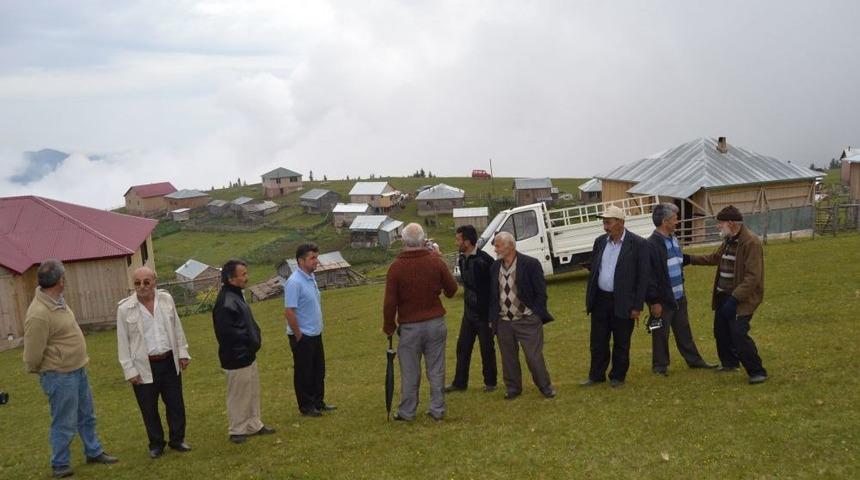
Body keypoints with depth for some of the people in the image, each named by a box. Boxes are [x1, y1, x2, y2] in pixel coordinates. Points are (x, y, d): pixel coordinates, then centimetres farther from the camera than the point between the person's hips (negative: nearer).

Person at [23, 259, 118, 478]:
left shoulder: (57, 300, 0)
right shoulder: (39, 314, -29)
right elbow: (32, 354, -20)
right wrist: (36, 371, -1)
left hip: (78, 370, 9)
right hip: (60, 376, -9)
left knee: (87, 416, 21)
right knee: (65, 423, 5)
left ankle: (94, 452, 37)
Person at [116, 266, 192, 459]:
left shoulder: (166, 299, 0)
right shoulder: (125, 308, -9)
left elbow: (177, 329, 9)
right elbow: (123, 342, -5)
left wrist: (183, 353, 8)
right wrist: (130, 370, -6)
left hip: (170, 362, 3)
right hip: (144, 366, -3)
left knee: (176, 404, 11)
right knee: (149, 409, 8)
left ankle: (177, 440, 29)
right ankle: (156, 444, 26)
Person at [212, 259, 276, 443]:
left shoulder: (236, 295, 9)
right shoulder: (225, 302, -24)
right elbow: (228, 333, -27)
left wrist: (255, 338, 7)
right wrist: (252, 340, -18)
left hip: (248, 355, 10)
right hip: (237, 359, -10)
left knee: (253, 393, 19)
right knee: (238, 396, 4)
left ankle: (254, 425, 32)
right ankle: (237, 431, 18)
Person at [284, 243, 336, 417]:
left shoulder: (311, 277, 7)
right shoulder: (294, 282, -22)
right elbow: (289, 312, -23)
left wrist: (318, 328, 15)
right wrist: (298, 336, -18)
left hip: (315, 334, 9)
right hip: (303, 337, -9)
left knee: (318, 370, 18)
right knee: (304, 373, 5)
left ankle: (318, 402, 31)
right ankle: (306, 407, 17)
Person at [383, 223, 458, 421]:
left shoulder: (396, 267, -9)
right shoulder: (436, 262, -5)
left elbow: (390, 302, -8)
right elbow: (452, 290, 7)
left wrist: (389, 326, 7)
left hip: (409, 326, -2)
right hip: (435, 323, 2)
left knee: (410, 371, 7)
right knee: (436, 369, 9)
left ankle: (407, 412, 15)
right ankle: (437, 409, 15)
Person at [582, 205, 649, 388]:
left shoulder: (637, 244, -10)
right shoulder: (600, 242, 6)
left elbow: (642, 277, -9)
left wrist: (637, 306, -11)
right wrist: (589, 299, 9)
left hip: (622, 303, -4)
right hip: (600, 300, 4)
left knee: (621, 343, 9)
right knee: (598, 342, 12)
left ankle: (618, 377, 24)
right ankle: (596, 375, 25)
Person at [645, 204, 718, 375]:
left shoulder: (674, 239, 7)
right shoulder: (651, 245, -20)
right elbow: (649, 276, -20)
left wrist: (682, 288, 19)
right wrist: (654, 301, -18)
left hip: (679, 297, 8)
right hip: (662, 299, -8)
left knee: (684, 330, 19)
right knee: (661, 334, 7)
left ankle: (694, 360, 30)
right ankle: (660, 365, 20)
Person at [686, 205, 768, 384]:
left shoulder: (751, 242, -20)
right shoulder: (728, 241, 9)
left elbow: (753, 277, -24)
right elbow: (714, 258, 28)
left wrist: (734, 299, -28)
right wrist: (690, 259, 22)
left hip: (741, 298, -9)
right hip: (723, 296, 10)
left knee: (738, 334, -16)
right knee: (721, 330, 18)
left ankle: (757, 372, -4)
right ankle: (729, 362, 38)